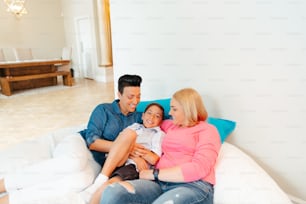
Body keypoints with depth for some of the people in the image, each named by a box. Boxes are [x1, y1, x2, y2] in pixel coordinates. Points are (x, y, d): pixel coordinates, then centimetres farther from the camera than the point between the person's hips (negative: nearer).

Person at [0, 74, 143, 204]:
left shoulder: (137, 117, 11)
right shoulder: (103, 110, -1)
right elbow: (92, 141, -8)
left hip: (96, 161, 3)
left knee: (82, 180, -35)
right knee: (74, 163, -40)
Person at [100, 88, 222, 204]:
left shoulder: (207, 130, 8)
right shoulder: (170, 126, 26)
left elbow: (198, 169, -7)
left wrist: (154, 174, -7)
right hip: (160, 182, 5)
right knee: (112, 193, -26)